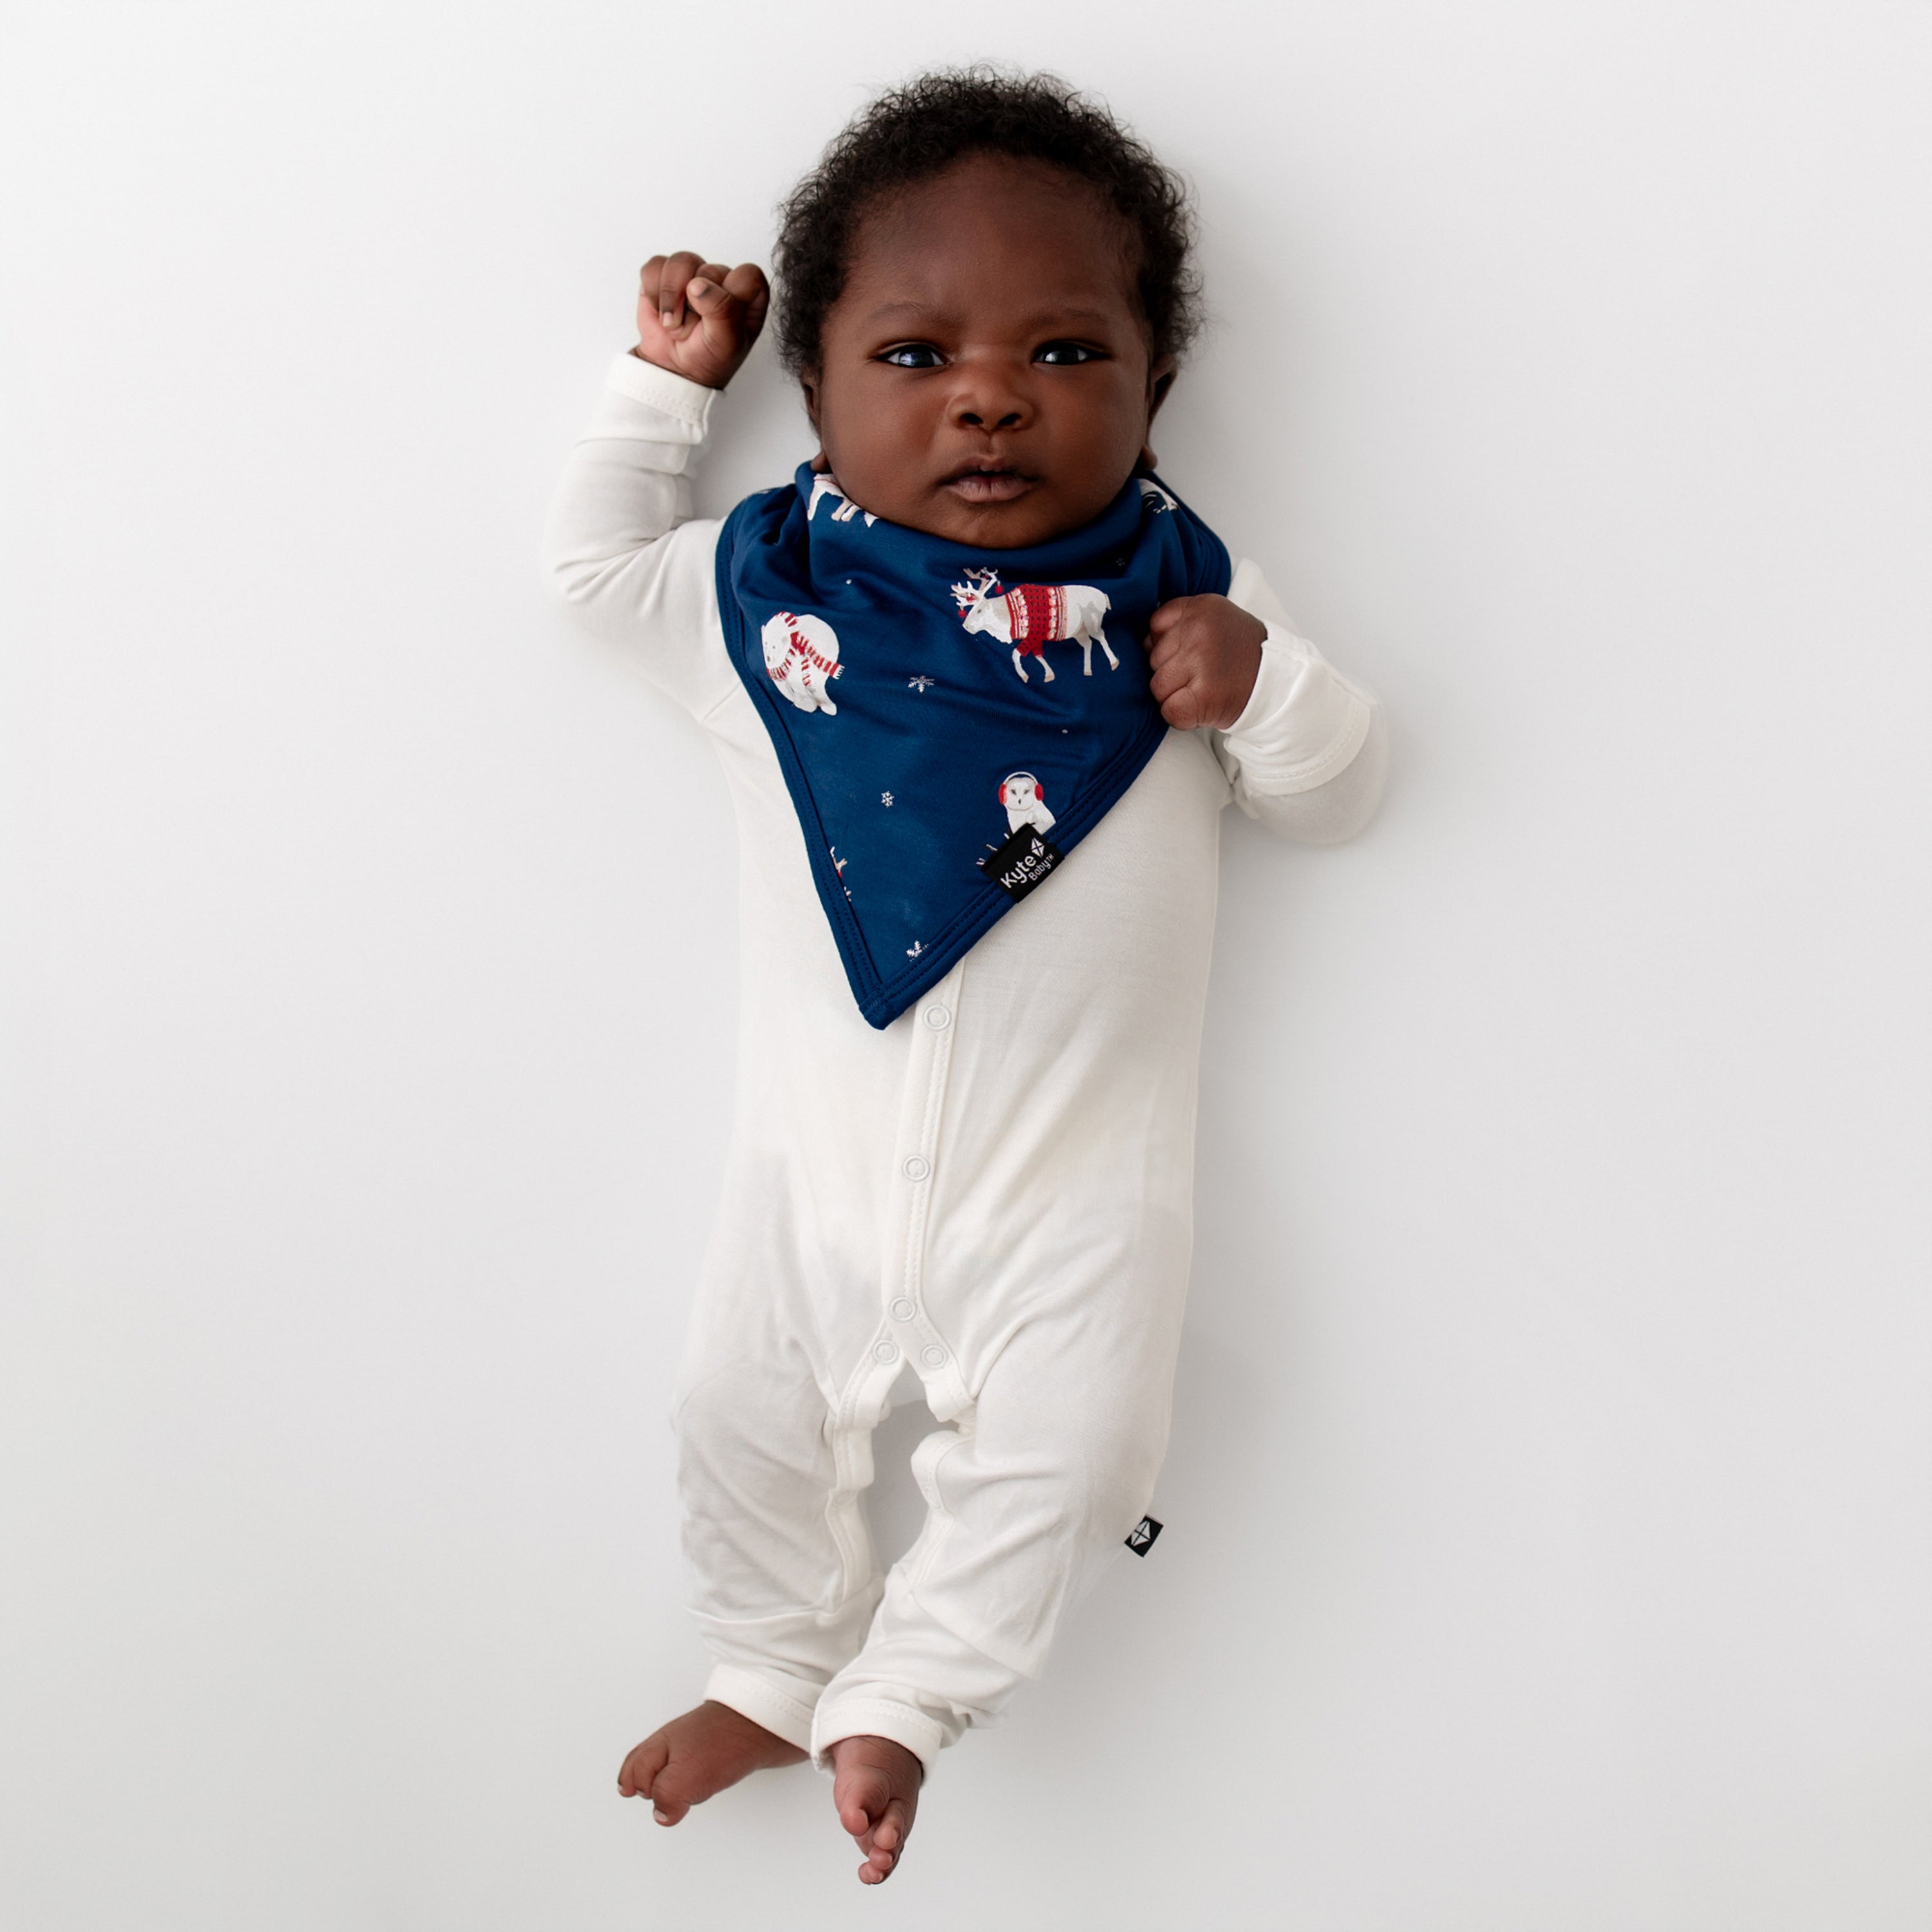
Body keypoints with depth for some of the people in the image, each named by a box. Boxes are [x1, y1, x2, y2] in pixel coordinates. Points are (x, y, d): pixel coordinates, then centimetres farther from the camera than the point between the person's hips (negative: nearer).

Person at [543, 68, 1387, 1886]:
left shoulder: (1183, 605, -9)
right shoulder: (765, 587, -6)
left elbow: (1339, 790, -2)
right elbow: (594, 561, 13)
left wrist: (1266, 684, -23)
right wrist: (662, 382, 3)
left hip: (1077, 1182, -1)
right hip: (819, 1162, 2)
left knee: (1058, 1461, -2)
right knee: (747, 1426, 15)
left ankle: (896, 1704, 24)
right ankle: (776, 1676, 43)